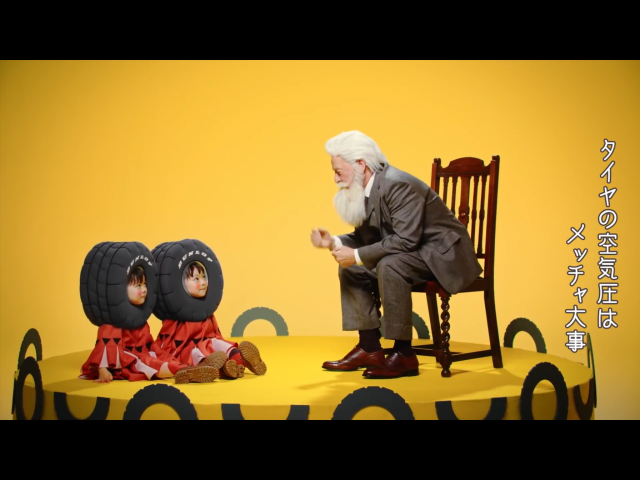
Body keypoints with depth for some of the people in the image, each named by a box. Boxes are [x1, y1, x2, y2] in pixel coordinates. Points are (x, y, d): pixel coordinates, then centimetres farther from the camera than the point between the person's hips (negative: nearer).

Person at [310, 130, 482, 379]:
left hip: (442, 254, -10)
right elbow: (367, 237, 9)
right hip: (412, 253, 10)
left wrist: (357, 255, -27)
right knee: (351, 269, 4)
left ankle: (404, 355, -24)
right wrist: (334, 242, -8)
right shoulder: (368, 189, 3)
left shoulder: (397, 185, -25)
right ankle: (370, 349, 6)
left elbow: (406, 240, -31)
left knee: (389, 265, -34)